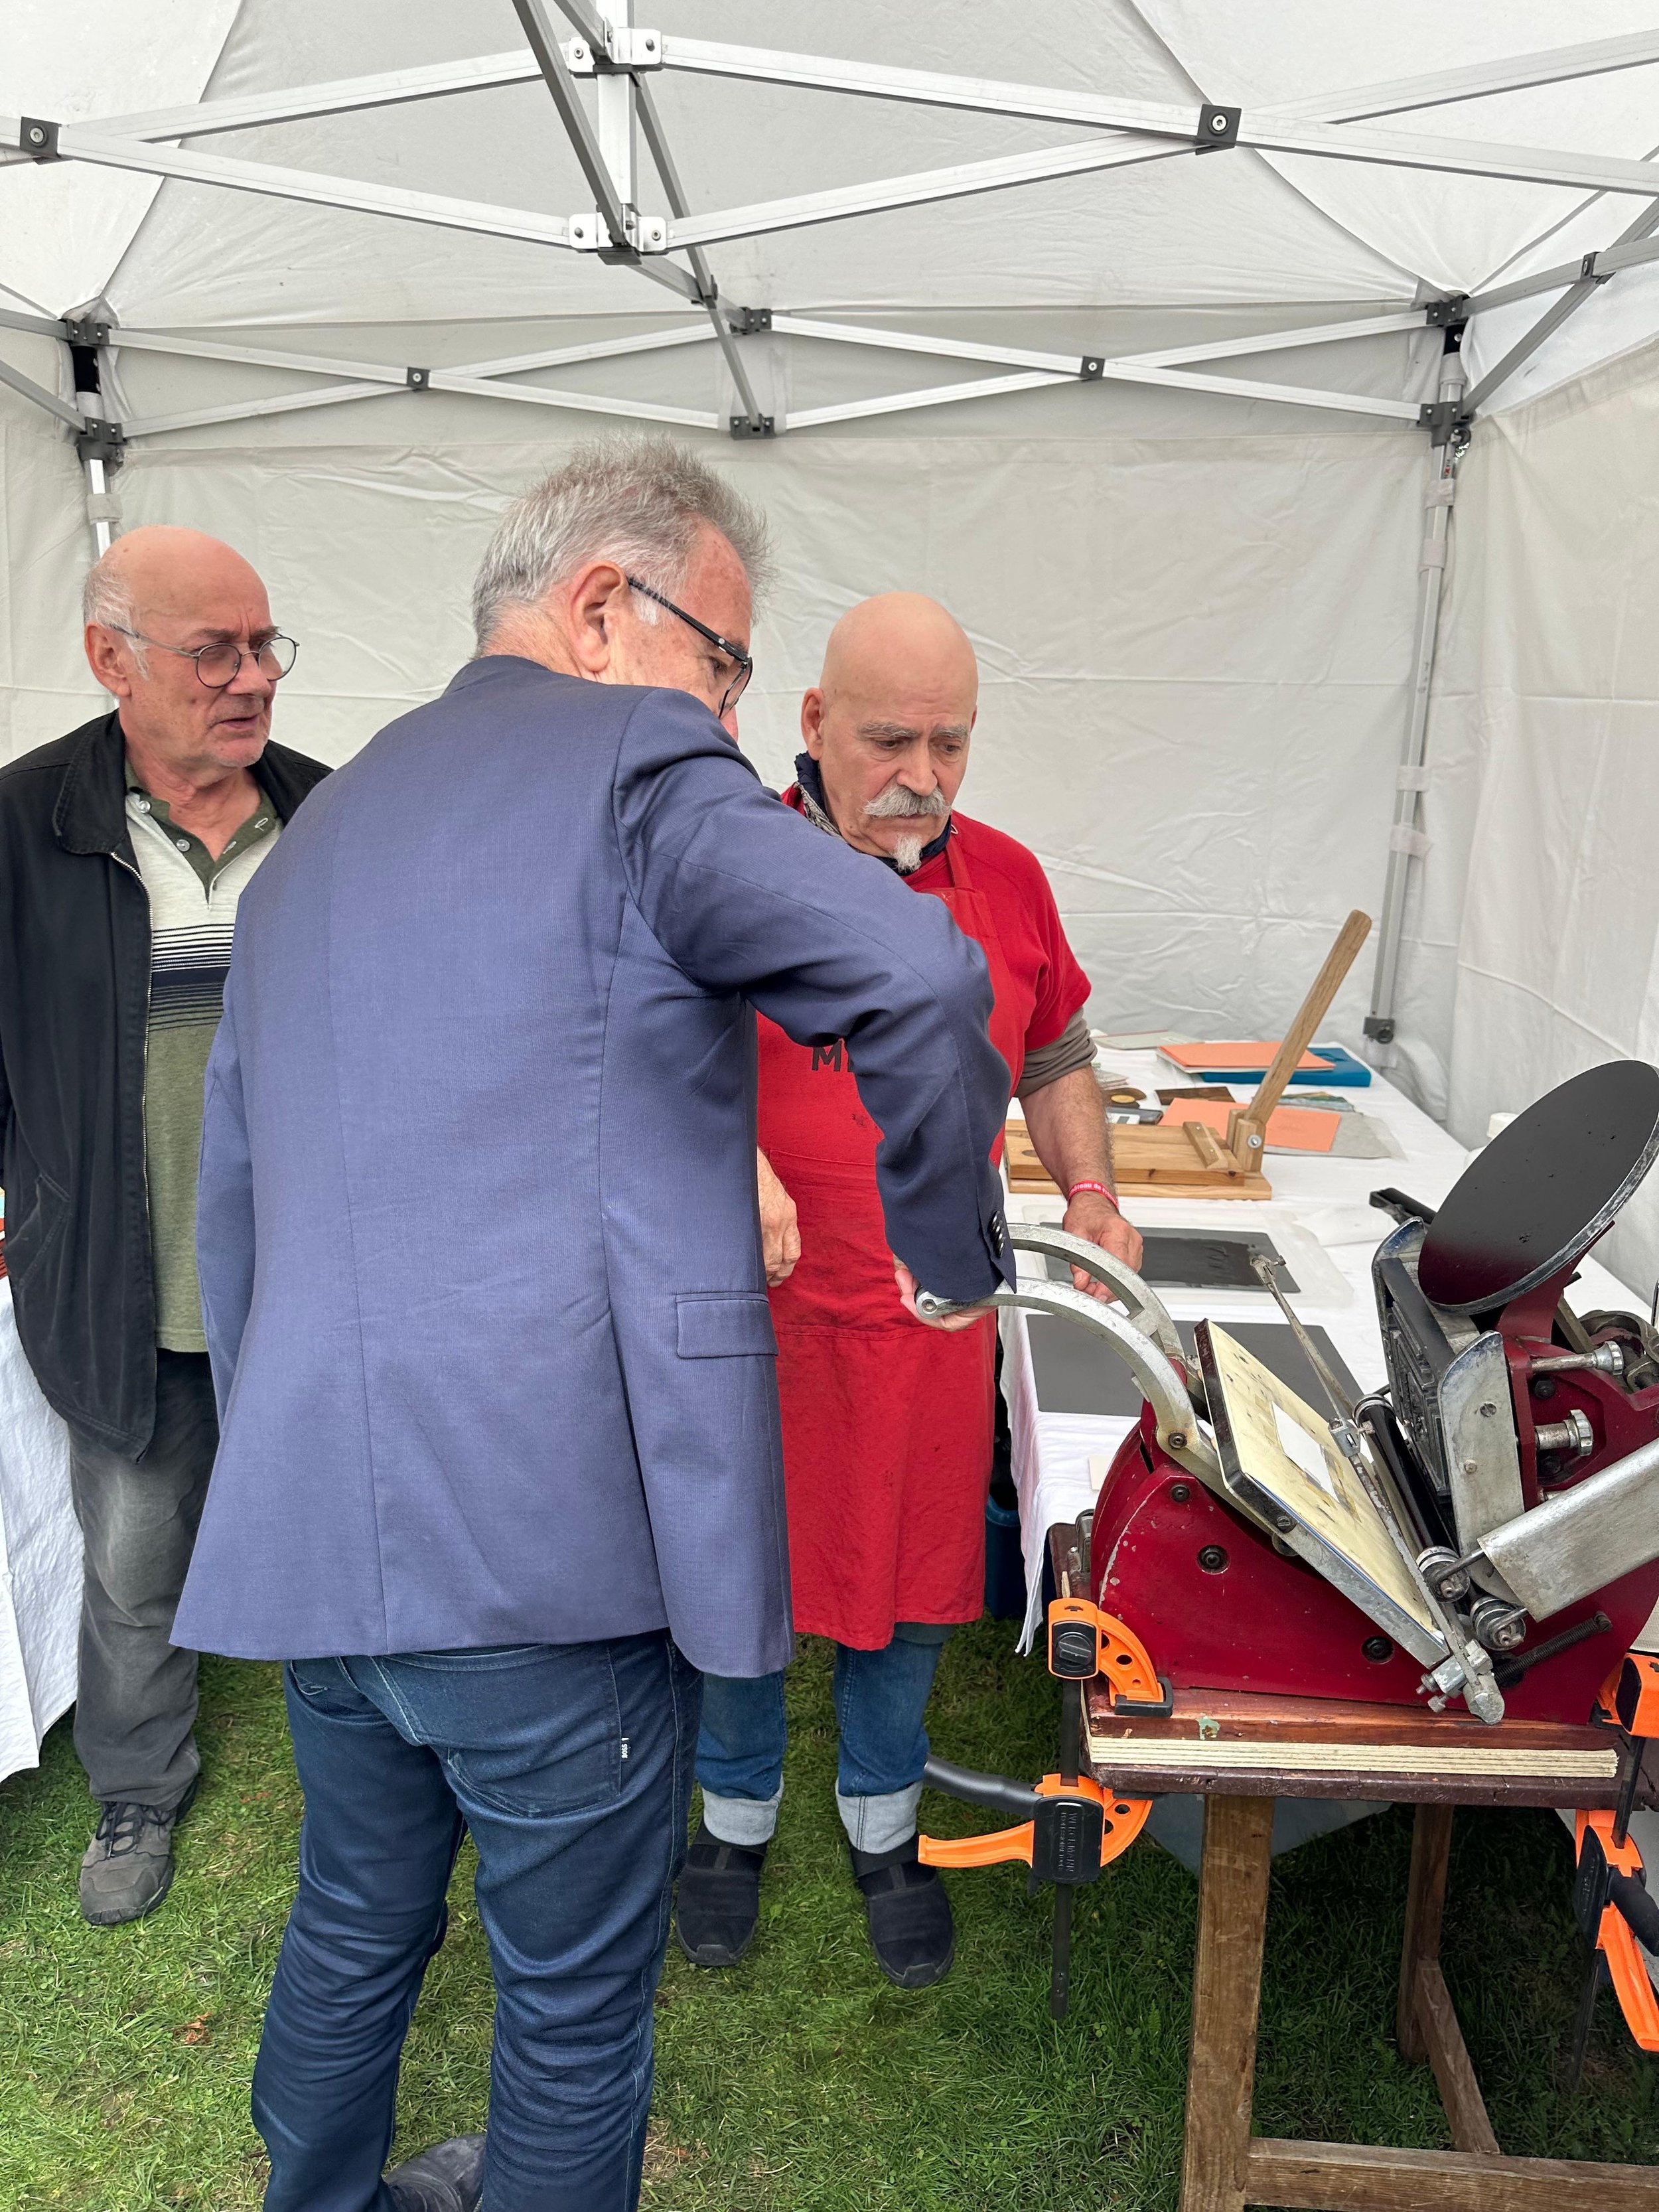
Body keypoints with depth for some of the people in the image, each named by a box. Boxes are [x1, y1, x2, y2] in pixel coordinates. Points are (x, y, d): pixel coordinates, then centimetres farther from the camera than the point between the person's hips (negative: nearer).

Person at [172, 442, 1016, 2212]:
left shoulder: (309, 838, 18)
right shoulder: (631, 760, -6)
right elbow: (916, 977, -23)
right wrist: (953, 1252, -6)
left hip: (304, 1530, 8)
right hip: (548, 1536, -8)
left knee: (351, 1933, 28)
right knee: (573, 2002, 13)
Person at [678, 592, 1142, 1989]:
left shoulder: (1008, 881, 3)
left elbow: (1055, 1057, 16)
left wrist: (1089, 1189, 3)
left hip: (931, 1313, 3)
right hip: (747, 1303, -2)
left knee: (911, 1569, 16)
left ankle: (884, 1823, 41)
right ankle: (738, 1816, 40)